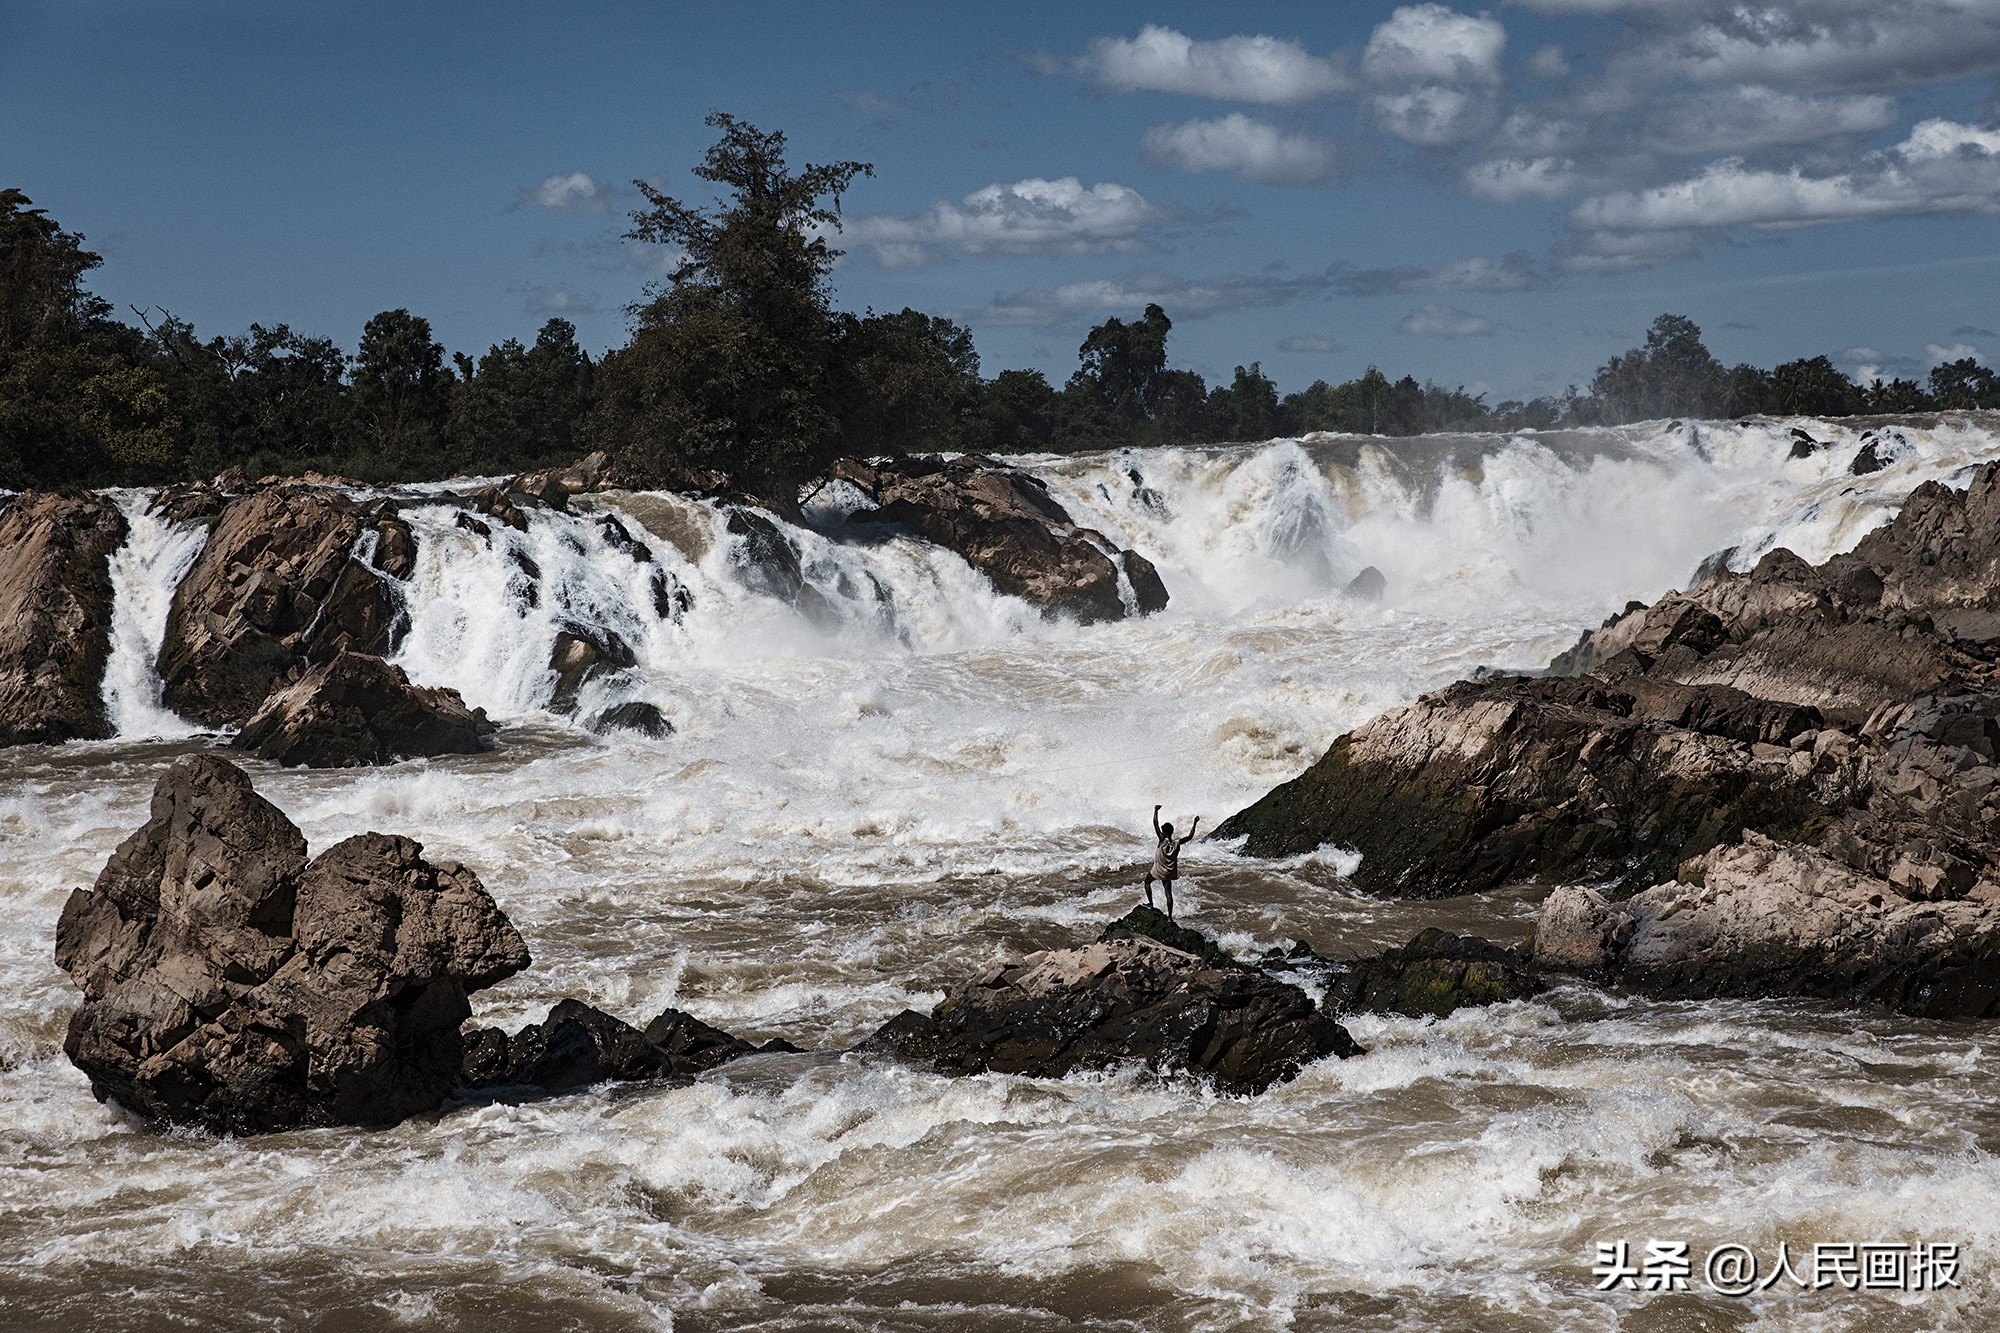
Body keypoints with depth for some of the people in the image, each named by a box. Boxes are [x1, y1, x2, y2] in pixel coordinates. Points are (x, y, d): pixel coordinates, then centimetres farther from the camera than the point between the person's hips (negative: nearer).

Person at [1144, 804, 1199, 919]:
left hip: (1158, 870, -4)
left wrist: (1156, 810, -17)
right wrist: (1194, 823, 5)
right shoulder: (1177, 843, -14)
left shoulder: (1163, 840, -24)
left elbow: (1155, 824, -25)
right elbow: (1190, 837, -1)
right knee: (1168, 893, 10)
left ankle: (1150, 903, 20)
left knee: (1147, 881, 24)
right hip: (1169, 873, 4)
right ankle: (1170, 916, 12)